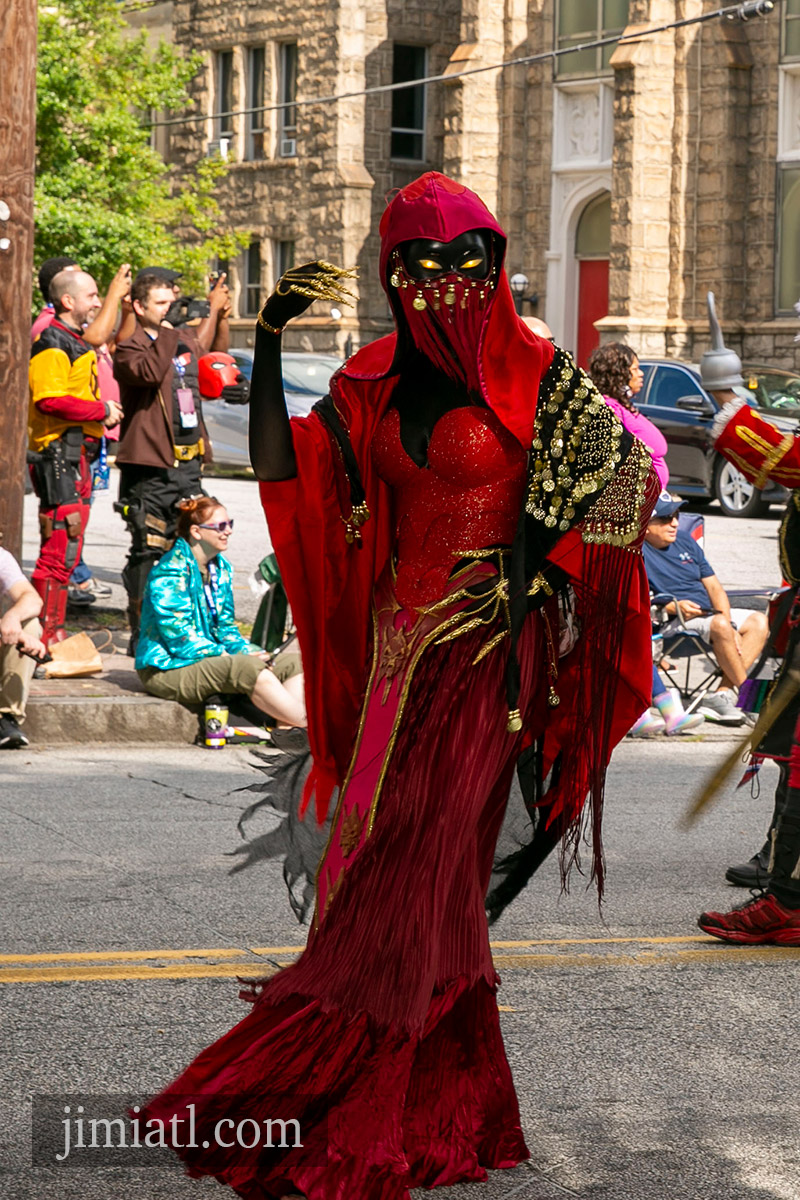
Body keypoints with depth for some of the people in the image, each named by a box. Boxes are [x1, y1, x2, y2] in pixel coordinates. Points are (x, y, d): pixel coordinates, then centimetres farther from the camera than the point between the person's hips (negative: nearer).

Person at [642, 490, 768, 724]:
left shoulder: (685, 540, 16)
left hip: (707, 613, 9)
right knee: (719, 626, -33)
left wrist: (726, 620, -3)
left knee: (758, 622, -7)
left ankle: (722, 693, -19)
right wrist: (674, 607, -27)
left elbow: (713, 585, 14)